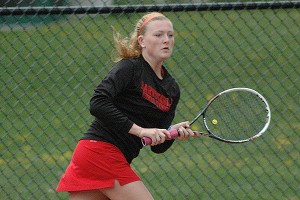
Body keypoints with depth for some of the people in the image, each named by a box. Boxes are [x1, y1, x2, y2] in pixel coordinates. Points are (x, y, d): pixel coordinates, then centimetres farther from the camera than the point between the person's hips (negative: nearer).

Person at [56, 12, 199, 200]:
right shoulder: (129, 68, -7)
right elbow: (98, 104, -21)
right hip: (102, 150, -8)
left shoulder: (172, 89, 13)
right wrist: (139, 130, -22)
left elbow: (157, 147, 13)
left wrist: (174, 132, -8)